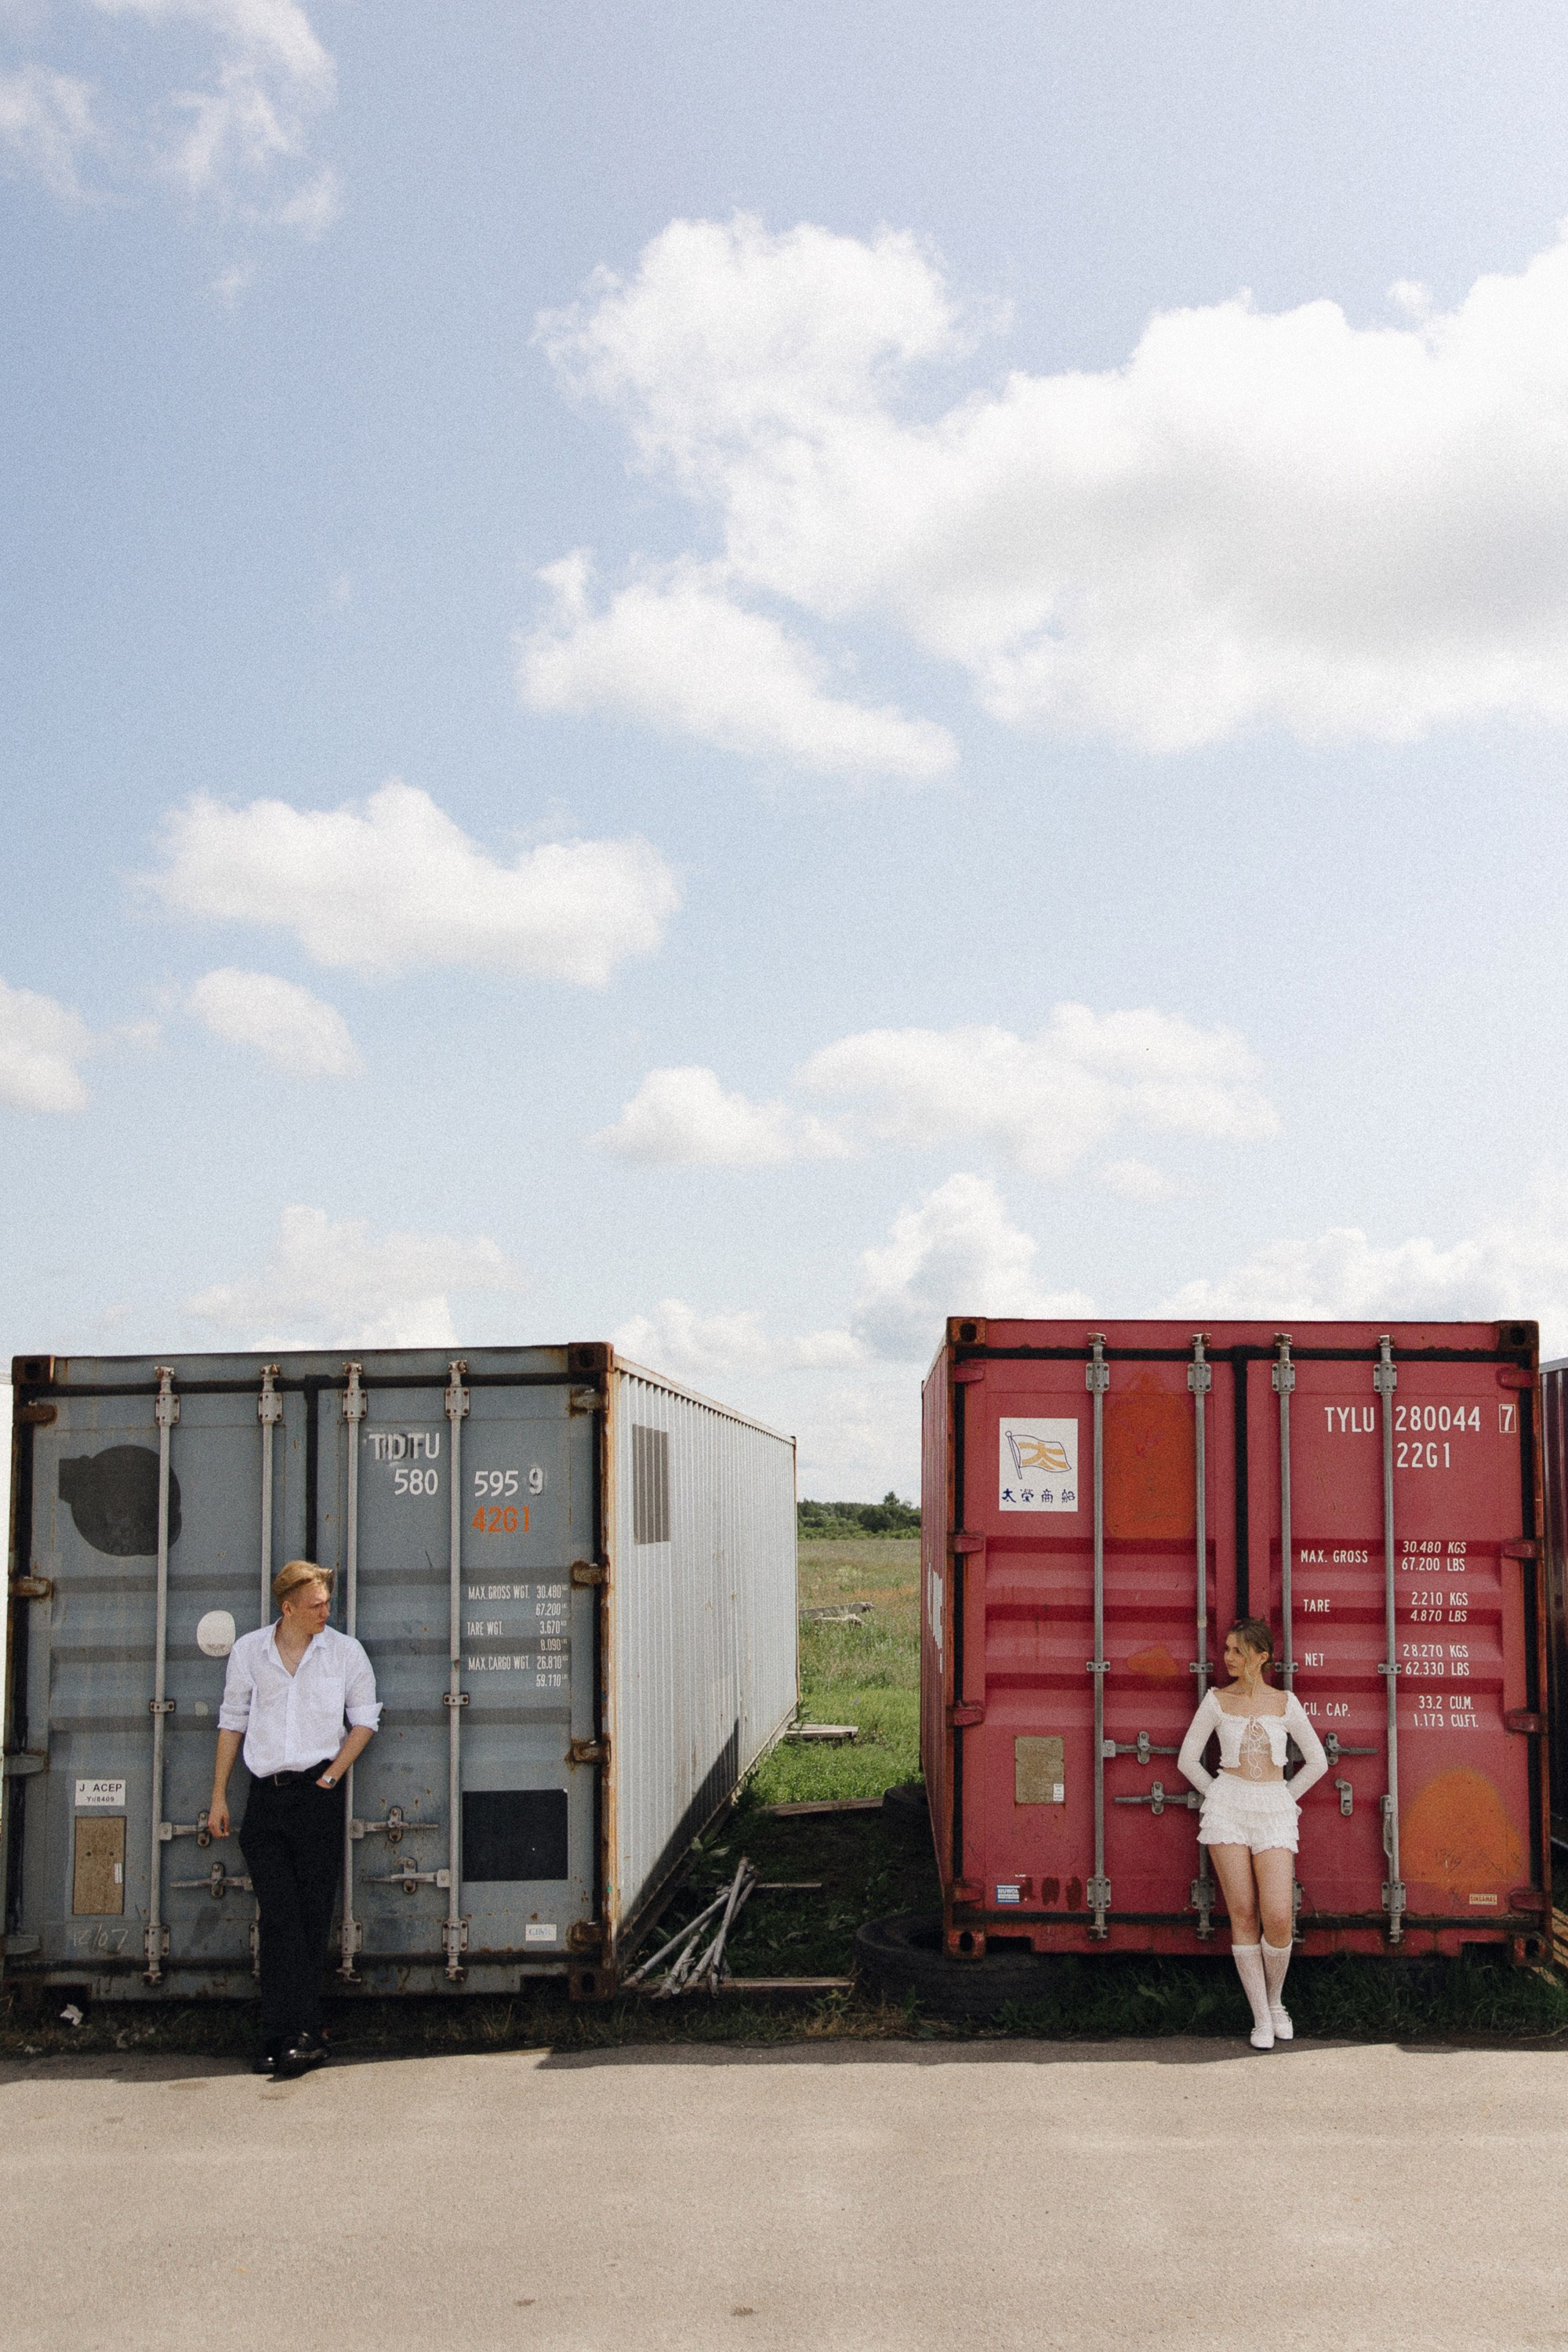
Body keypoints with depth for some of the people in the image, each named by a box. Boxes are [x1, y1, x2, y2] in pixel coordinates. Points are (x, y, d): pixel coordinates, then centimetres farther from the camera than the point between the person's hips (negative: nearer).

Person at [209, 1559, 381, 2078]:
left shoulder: (344, 1650, 4)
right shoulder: (248, 1651, 8)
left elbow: (364, 1720, 8)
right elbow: (232, 1721, 13)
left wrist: (332, 1774, -3)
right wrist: (219, 1795, 10)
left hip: (317, 1795, -1)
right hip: (266, 1796, 1)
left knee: (312, 1918, -3)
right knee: (280, 1917, -6)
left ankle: (289, 2037, 0)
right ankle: (300, 2036, -6)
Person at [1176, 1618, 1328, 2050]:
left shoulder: (1285, 1703, 5)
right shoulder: (1217, 1701, 5)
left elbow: (1317, 1761, 13)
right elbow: (1188, 1760, 9)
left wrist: (1286, 1798, 10)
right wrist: (1218, 1796, 8)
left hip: (1274, 1811, 0)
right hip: (1227, 1810, 0)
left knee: (1279, 1919, -11)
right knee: (1243, 1915, -3)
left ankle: (1275, 2001, 16)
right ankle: (1261, 2019, 5)